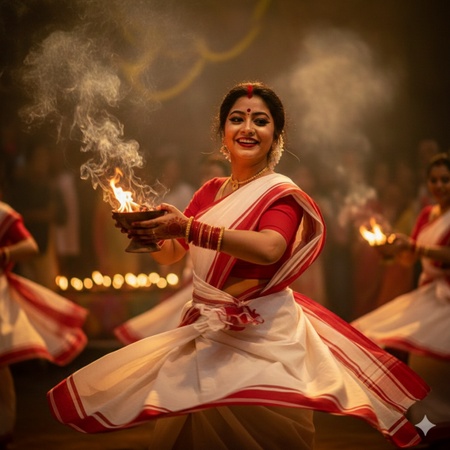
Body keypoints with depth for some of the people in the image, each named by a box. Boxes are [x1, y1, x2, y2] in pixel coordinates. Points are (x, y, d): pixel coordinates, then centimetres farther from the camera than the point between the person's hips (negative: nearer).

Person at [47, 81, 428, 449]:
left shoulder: (282, 194, -6)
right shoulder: (211, 191, 12)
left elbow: (268, 248, -27)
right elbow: (169, 255, 11)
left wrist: (187, 228, -34)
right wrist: (153, 231, -12)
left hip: (261, 338, -5)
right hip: (205, 334, 5)